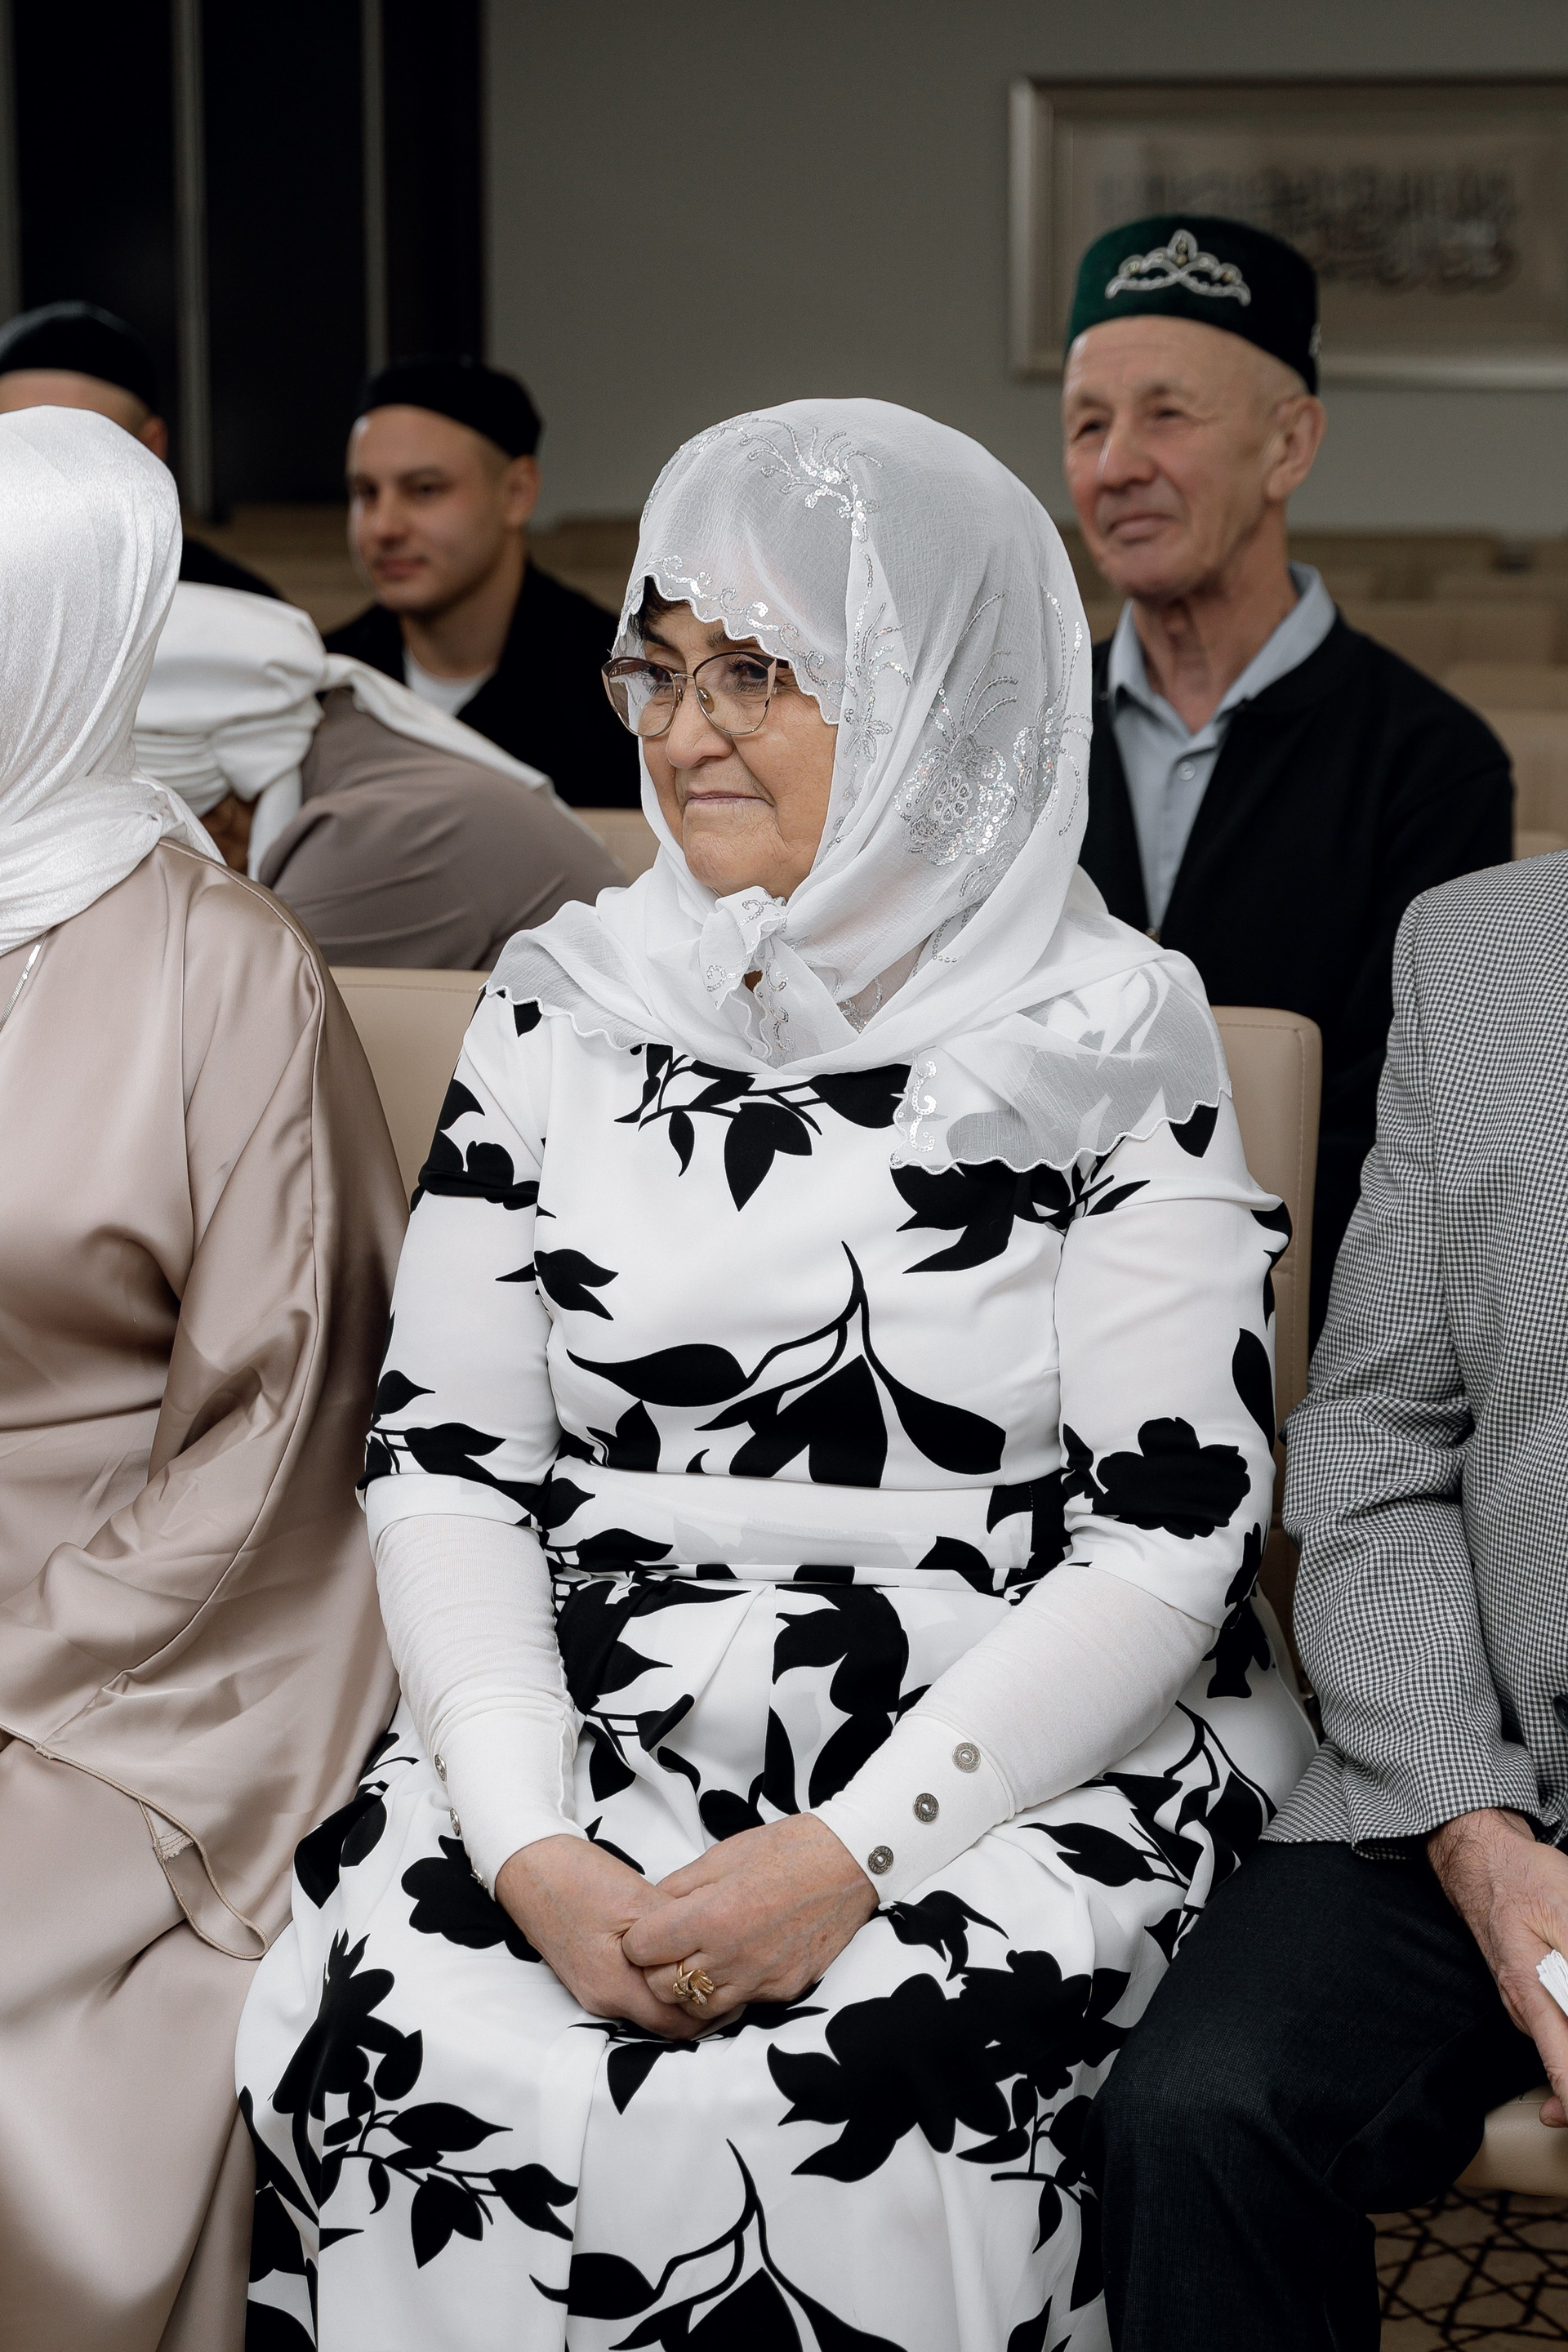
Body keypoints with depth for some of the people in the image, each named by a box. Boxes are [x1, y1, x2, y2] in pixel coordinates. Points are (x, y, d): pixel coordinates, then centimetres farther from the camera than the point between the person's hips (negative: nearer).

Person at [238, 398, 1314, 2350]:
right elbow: (443, 1458, 5)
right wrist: (532, 1842, -10)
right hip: (595, 1738, 3)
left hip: (1017, 1772, -2)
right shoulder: (563, 1007, 9)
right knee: (397, 2050, -25)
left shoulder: (1112, 1043, -1)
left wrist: (850, 1857, -16)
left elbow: (1170, 1536, -6)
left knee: (839, 2112, -30)